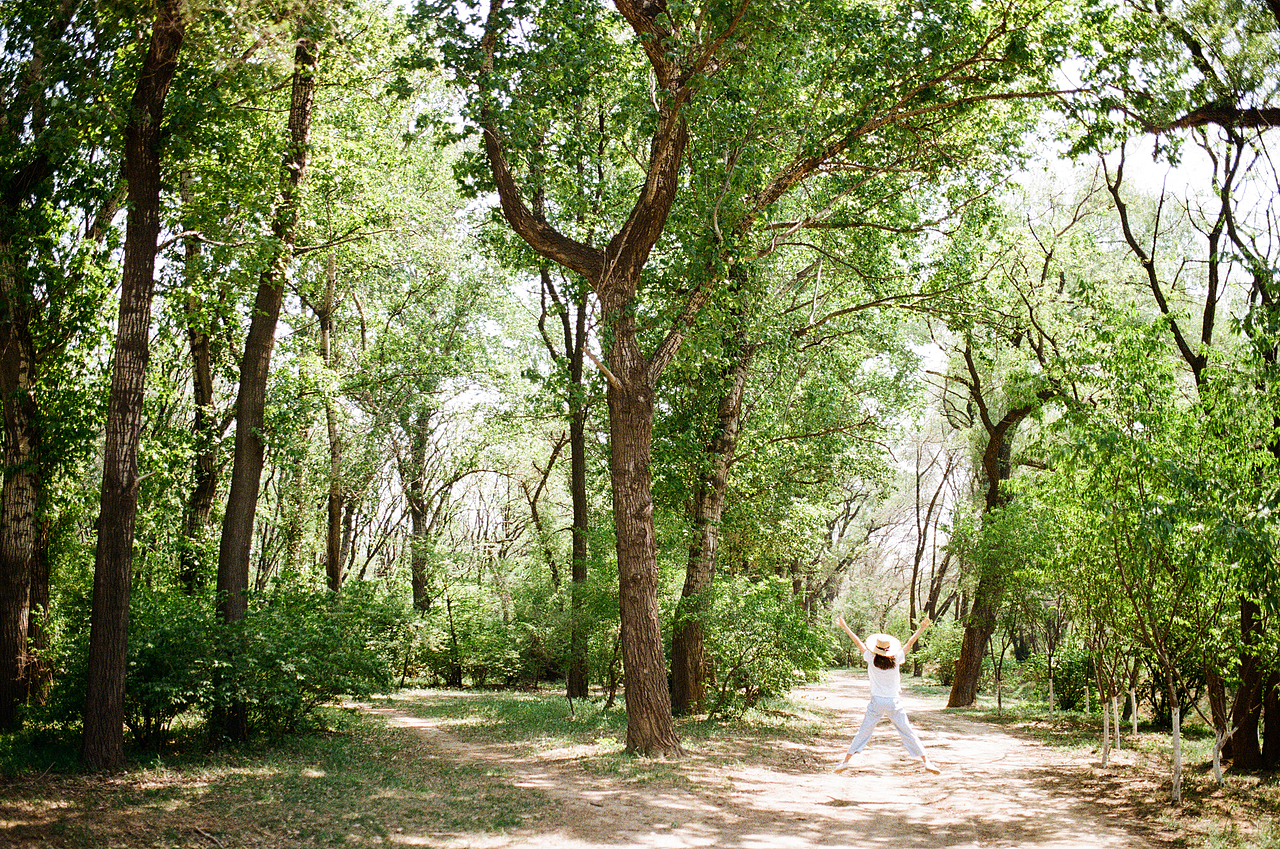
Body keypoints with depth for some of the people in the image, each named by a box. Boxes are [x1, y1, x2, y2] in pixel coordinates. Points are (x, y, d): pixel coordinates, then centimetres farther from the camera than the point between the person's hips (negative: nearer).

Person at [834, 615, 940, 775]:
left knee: (864, 732, 7)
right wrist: (922, 628, 3)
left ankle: (847, 760, 6)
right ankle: (926, 761, 3)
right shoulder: (896, 660, -7)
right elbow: (910, 643, -2)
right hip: (894, 702, 0)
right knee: (907, 732, 4)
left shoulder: (871, 660, -6)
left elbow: (858, 642, 0)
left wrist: (844, 627, 7)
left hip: (876, 702, 0)